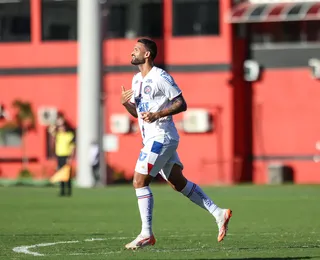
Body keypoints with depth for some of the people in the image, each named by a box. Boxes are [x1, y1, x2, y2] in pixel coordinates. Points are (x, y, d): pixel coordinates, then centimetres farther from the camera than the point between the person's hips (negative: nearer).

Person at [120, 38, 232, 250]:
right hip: (153, 139, 9)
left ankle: (146, 234, -5)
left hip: (161, 138, -9)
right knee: (179, 182, 10)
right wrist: (126, 103, 0)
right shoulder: (137, 79, 15)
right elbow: (137, 112, 21)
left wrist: (157, 115, -24)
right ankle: (219, 214, 13)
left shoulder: (161, 77, -12)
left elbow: (181, 104, -13)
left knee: (139, 182, -10)